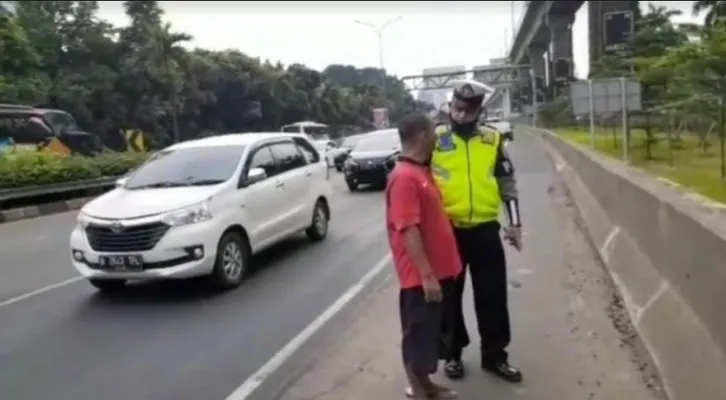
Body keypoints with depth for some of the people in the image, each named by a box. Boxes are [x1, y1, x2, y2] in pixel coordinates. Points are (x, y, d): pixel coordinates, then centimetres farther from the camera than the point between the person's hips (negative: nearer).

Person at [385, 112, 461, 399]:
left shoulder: (422, 171, 11)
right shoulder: (404, 177, -20)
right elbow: (409, 230, -24)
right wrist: (427, 275, -24)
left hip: (438, 270, 10)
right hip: (421, 276, -10)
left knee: (432, 331, 19)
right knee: (418, 333, 4)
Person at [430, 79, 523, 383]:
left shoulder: (492, 140, 5)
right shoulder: (435, 140, -1)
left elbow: (507, 183, 10)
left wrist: (515, 223, 6)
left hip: (485, 229, 2)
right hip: (447, 230, -1)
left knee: (493, 295, 9)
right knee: (449, 295, 10)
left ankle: (495, 355, 25)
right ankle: (452, 353, 28)